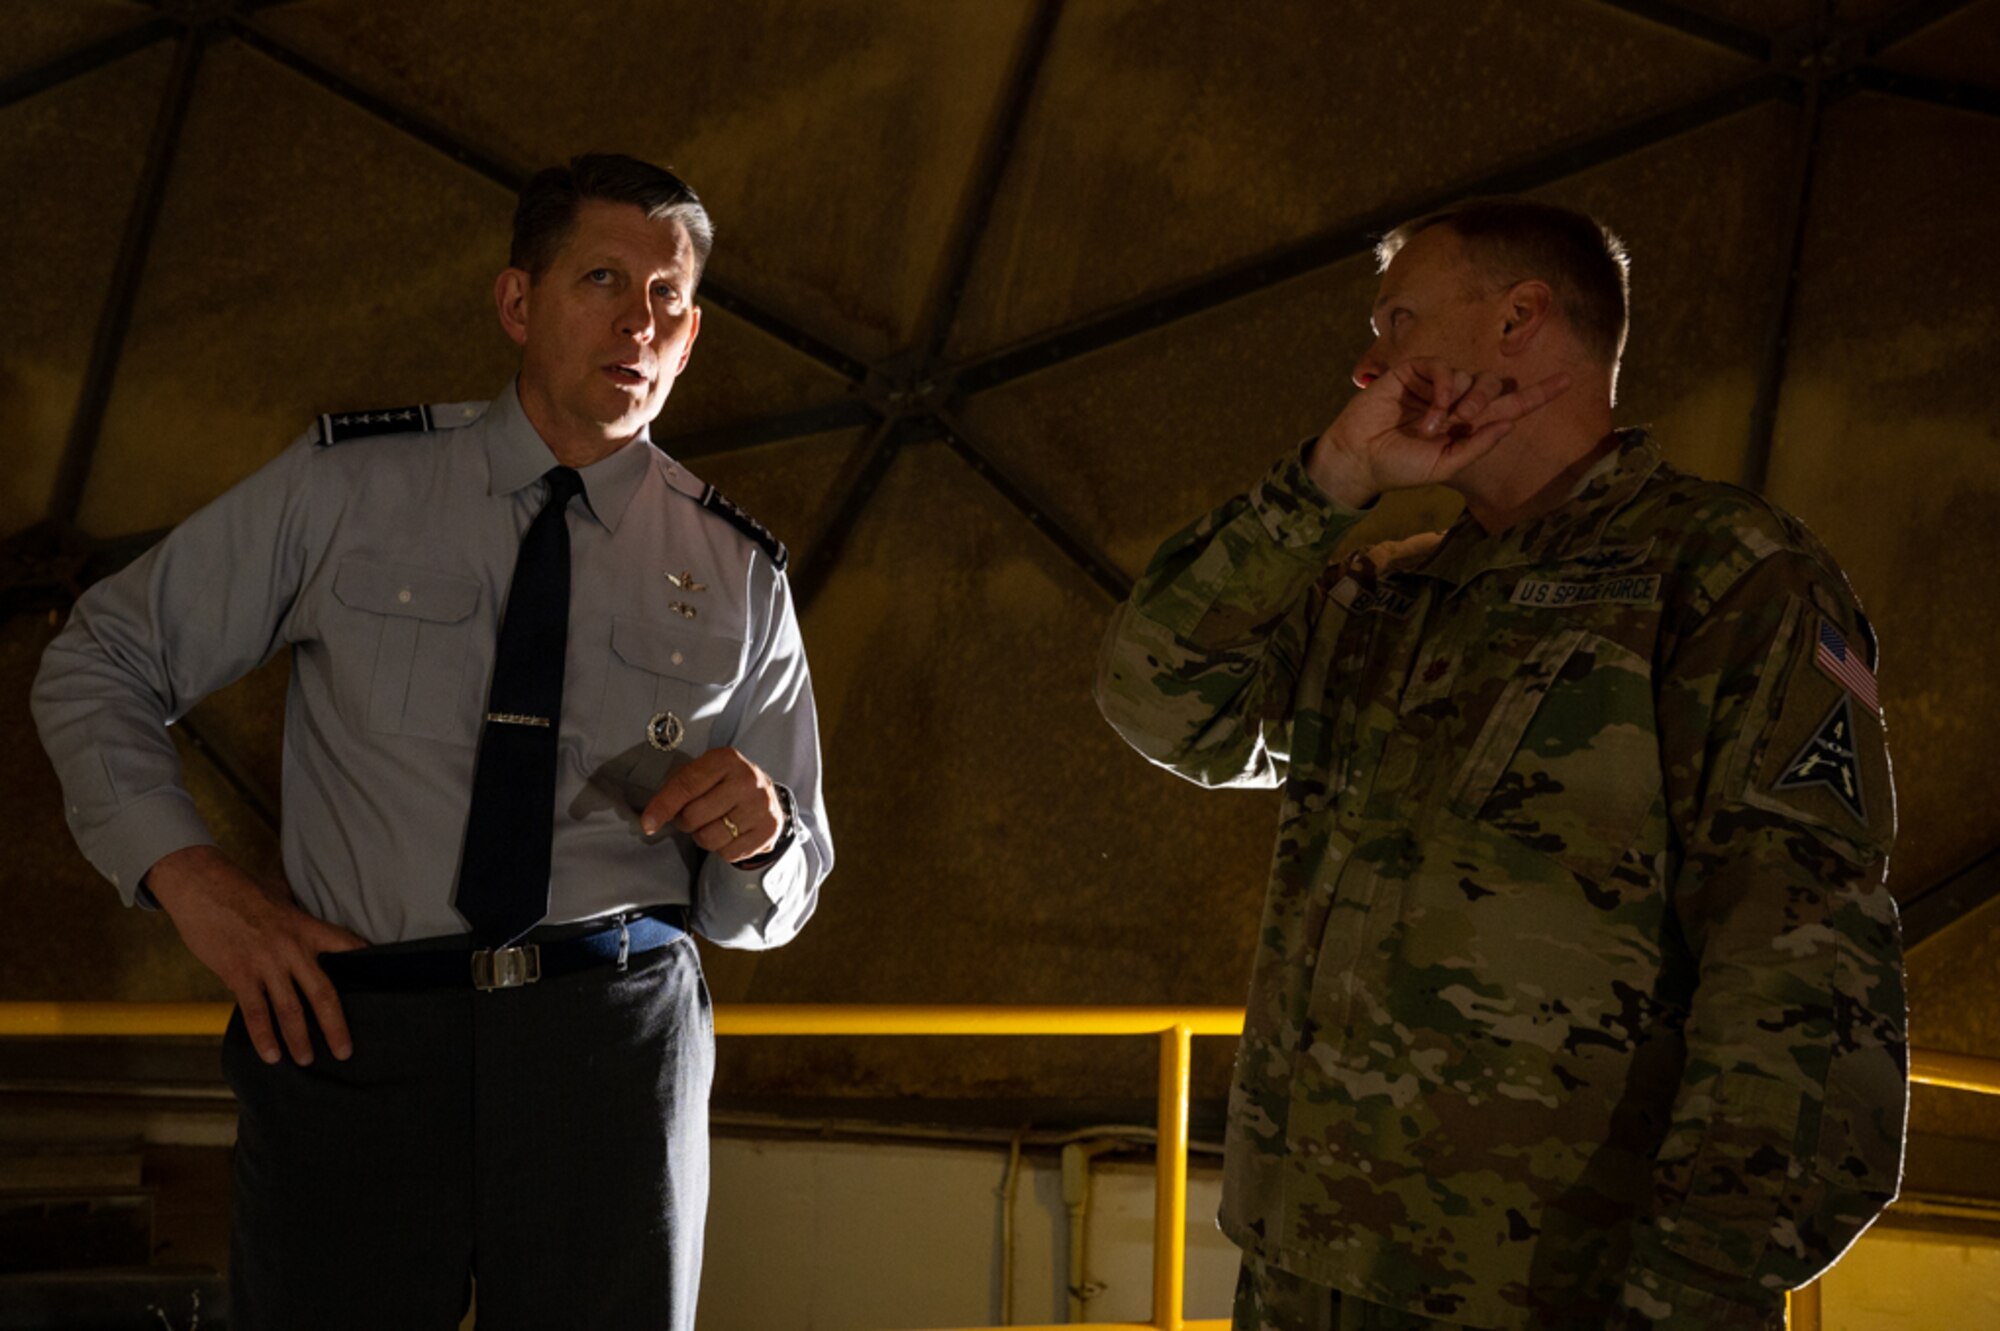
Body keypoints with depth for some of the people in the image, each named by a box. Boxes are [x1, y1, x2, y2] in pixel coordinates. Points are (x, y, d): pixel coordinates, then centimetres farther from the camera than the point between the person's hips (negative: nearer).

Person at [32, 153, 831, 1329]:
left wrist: (759, 834, -6)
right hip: (353, 1029, -1)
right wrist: (193, 879, -2)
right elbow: (98, 667, 12)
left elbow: (771, 907, 18)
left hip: (614, 1035, 1)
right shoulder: (345, 488, 7)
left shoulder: (736, 572, 12)